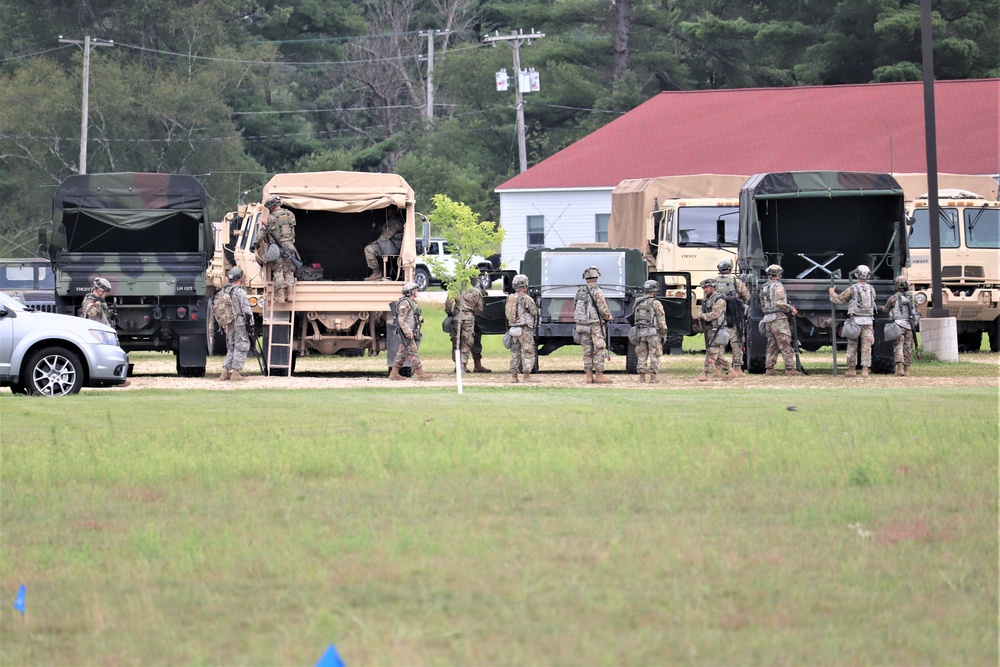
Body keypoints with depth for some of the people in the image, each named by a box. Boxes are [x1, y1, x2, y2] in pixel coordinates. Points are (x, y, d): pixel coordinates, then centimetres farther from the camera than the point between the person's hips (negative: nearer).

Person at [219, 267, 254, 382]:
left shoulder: (224, 291, 9)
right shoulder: (240, 292, -13)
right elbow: (247, 311, -15)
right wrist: (250, 326, -9)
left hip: (227, 325, 7)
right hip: (239, 325, -7)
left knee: (230, 348, 16)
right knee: (241, 348, 0)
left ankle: (225, 372, 10)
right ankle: (235, 372, -3)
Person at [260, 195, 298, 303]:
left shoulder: (271, 218, -9)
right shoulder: (290, 215, 5)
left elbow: (262, 233, -8)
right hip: (289, 246, 4)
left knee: (278, 272, 2)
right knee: (289, 272, 12)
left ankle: (280, 297, -1)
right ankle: (289, 295, 8)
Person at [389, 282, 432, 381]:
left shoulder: (413, 302, 15)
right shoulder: (404, 303, -16)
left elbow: (416, 314, 29)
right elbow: (401, 320, -21)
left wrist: (420, 317, 6)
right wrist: (408, 332, -23)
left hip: (411, 331, 10)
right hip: (406, 332, -10)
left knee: (402, 353, 11)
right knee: (413, 353, -7)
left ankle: (394, 373, 14)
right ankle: (420, 373, -6)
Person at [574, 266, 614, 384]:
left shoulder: (579, 292, 7)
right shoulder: (597, 291, -13)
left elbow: (575, 309, 12)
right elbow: (603, 308, -16)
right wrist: (608, 316, 4)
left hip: (582, 324, 6)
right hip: (596, 325, -6)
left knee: (587, 352, 8)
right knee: (599, 351, -2)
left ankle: (589, 376, 8)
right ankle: (599, 375, -3)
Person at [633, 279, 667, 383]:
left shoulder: (637, 303, 8)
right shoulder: (655, 303, -8)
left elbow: (634, 315, 14)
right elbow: (661, 320, -8)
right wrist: (664, 334, -1)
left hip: (640, 332, 4)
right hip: (653, 332, -4)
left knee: (642, 355, 10)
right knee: (654, 355, 2)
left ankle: (642, 377, 8)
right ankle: (653, 377, -1)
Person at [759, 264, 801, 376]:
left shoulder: (764, 287, 16)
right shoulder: (777, 286, -9)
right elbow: (780, 303, -19)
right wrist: (791, 308, -7)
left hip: (767, 318, 8)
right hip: (778, 318, -8)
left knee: (771, 345, 11)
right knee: (785, 345, -7)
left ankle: (769, 368, 7)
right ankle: (789, 368, -10)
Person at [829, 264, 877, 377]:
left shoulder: (852, 289, -7)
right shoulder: (871, 290, 5)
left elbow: (838, 299, -2)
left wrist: (832, 293, 18)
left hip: (855, 320, -3)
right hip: (868, 320, 3)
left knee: (852, 346, 7)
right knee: (866, 347, 1)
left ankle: (851, 370, 9)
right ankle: (865, 370, -6)